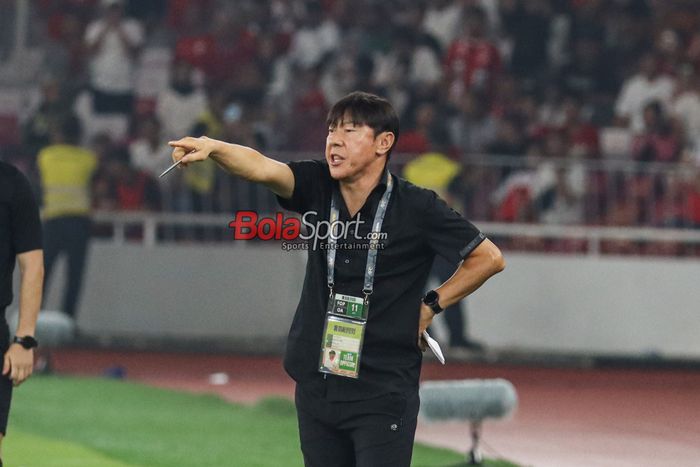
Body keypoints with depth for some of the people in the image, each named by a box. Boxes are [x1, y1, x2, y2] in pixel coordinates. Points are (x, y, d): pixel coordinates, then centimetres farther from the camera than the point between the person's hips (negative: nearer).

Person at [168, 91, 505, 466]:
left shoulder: (417, 208, -8)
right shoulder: (318, 188, 1)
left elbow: (489, 258, 2)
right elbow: (262, 168, -18)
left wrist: (431, 306, 1)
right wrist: (212, 148, -37)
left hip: (384, 393, -5)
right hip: (317, 389, 5)